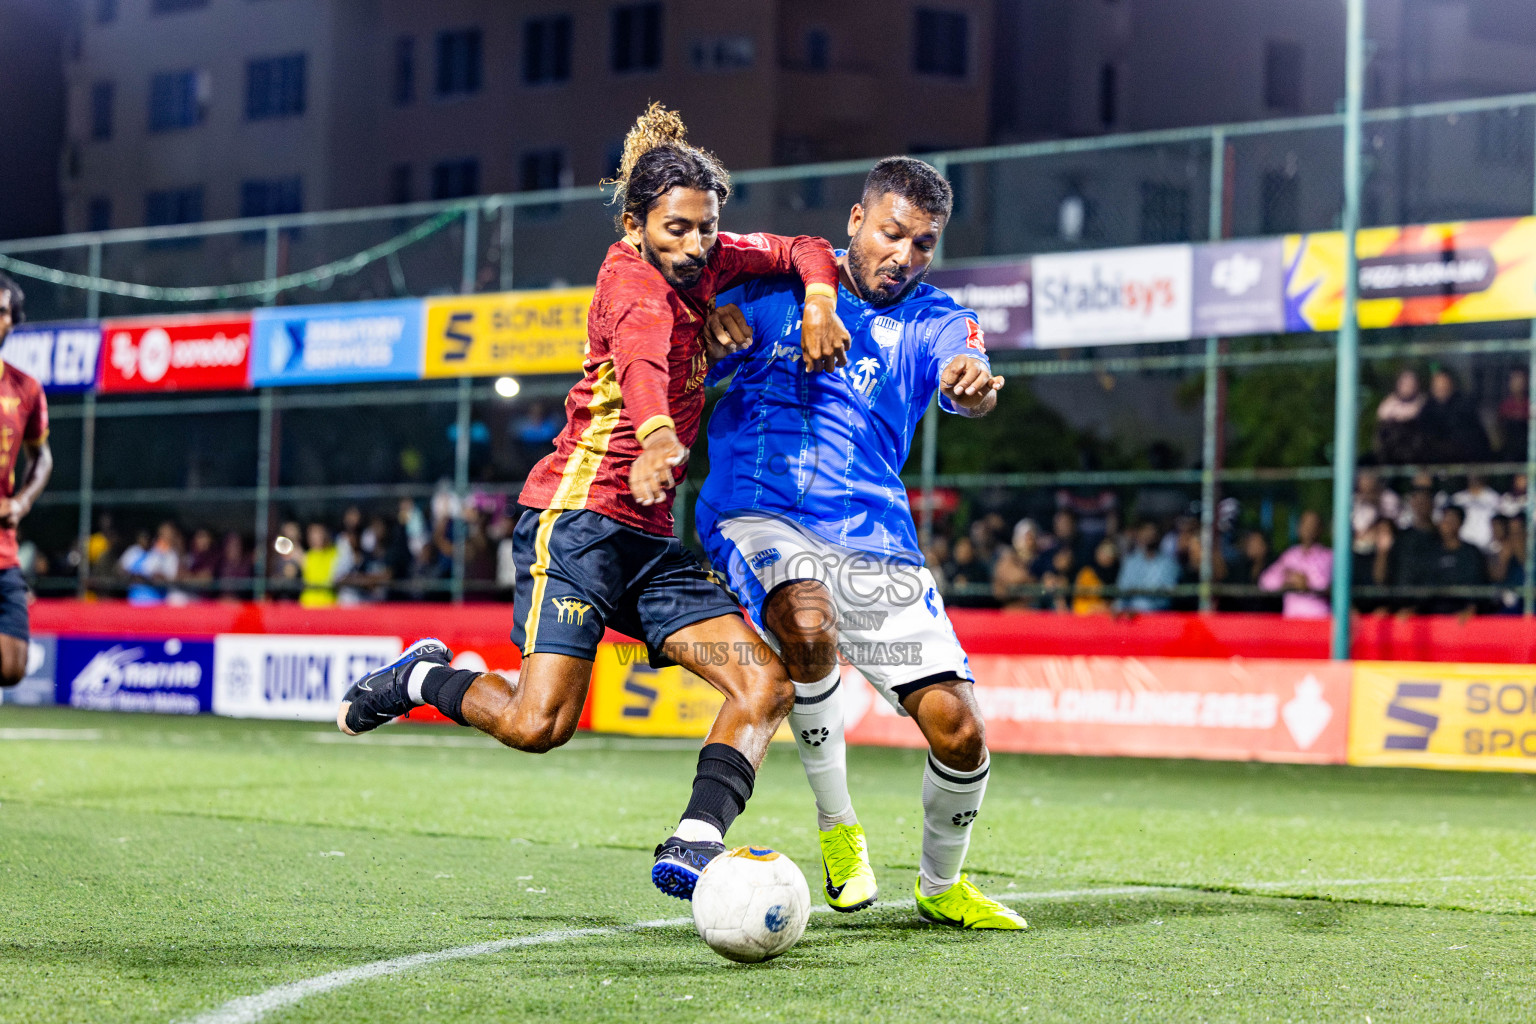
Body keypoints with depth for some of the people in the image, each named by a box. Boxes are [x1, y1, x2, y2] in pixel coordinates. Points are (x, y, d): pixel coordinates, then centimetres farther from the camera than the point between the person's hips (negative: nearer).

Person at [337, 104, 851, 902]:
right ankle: (425, 677, 12)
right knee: (538, 724, -16)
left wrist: (818, 299, 2)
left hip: (648, 537, 8)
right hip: (578, 510, -8)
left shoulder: (705, 265, 11)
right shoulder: (633, 279, -13)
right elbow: (641, 355, -36)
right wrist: (657, 437, -58)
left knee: (766, 686, -8)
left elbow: (803, 252, 26)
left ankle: (691, 848, -16)